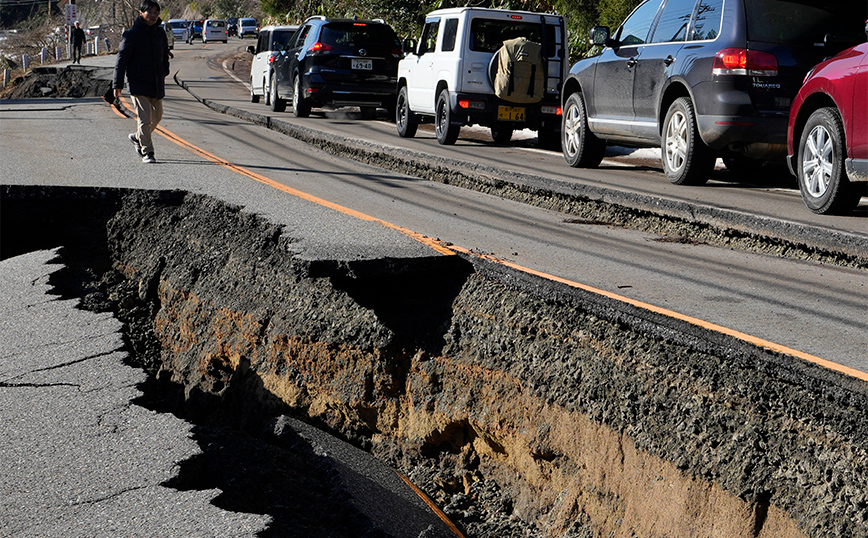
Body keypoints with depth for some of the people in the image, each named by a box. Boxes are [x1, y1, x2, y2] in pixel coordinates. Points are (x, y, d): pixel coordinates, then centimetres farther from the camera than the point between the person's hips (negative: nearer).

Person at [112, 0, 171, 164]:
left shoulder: (160, 33, 8)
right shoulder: (132, 34, -10)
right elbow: (121, 60, -9)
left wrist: (164, 74, 17)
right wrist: (117, 85, -12)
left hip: (157, 84, 6)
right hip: (138, 84, -6)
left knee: (157, 116, 14)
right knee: (144, 119, -11)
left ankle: (138, 137, 37)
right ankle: (147, 152, -3)